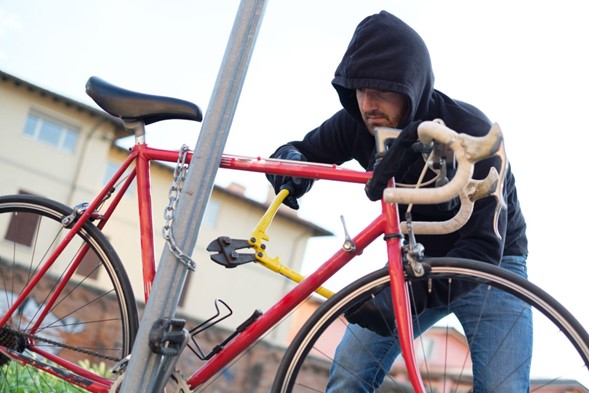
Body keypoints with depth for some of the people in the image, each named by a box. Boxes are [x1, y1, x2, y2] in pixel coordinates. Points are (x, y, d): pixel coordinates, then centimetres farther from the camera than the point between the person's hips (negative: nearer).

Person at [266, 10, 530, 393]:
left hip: (491, 263, -3)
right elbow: (305, 150, 1)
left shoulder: (470, 131, -29)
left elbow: (485, 246, -32)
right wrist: (290, 161, -25)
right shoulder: (357, 124, -16)